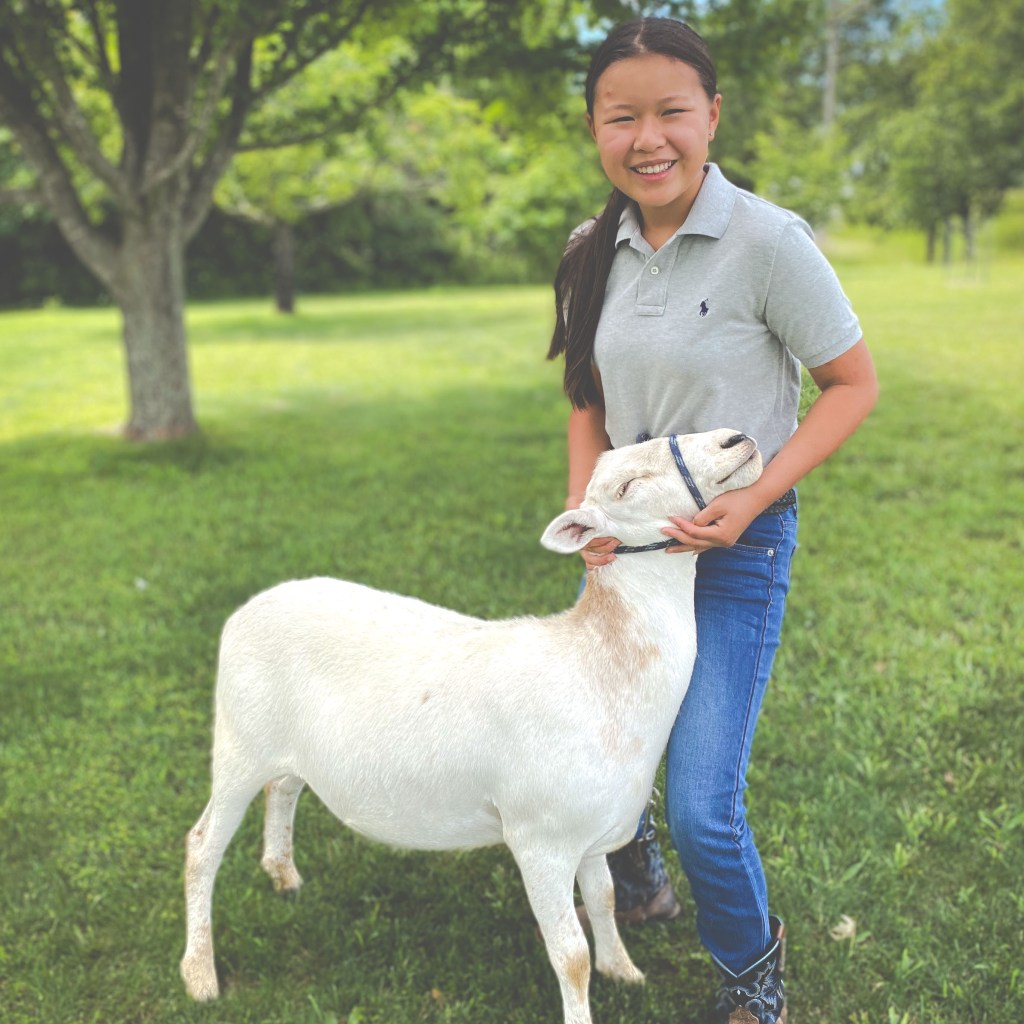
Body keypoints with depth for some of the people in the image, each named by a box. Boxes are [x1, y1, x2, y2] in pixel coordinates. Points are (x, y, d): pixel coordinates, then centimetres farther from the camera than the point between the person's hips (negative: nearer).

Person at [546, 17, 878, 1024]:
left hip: (735, 540, -5)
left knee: (702, 810, -8)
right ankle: (635, 880, 52)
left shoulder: (766, 241, -16)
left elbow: (852, 386, -8)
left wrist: (756, 496, -20)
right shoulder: (594, 253, 0)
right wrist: (587, 510, -5)